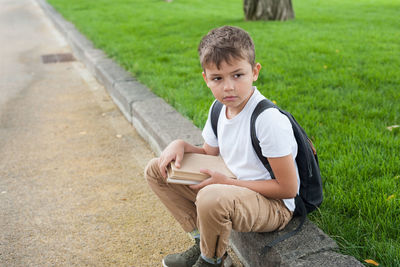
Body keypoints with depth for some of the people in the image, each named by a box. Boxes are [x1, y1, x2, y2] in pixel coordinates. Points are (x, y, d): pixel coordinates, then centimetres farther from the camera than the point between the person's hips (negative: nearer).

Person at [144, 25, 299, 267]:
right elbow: (210, 154, 15)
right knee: (156, 170, 5)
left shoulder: (269, 120, -25)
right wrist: (181, 145, -6)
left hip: (273, 205, -8)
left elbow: (288, 188, -22)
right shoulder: (219, 109, -1)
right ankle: (202, 241, 7)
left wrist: (227, 182, -21)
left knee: (212, 198, -41)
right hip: (232, 189, 8)